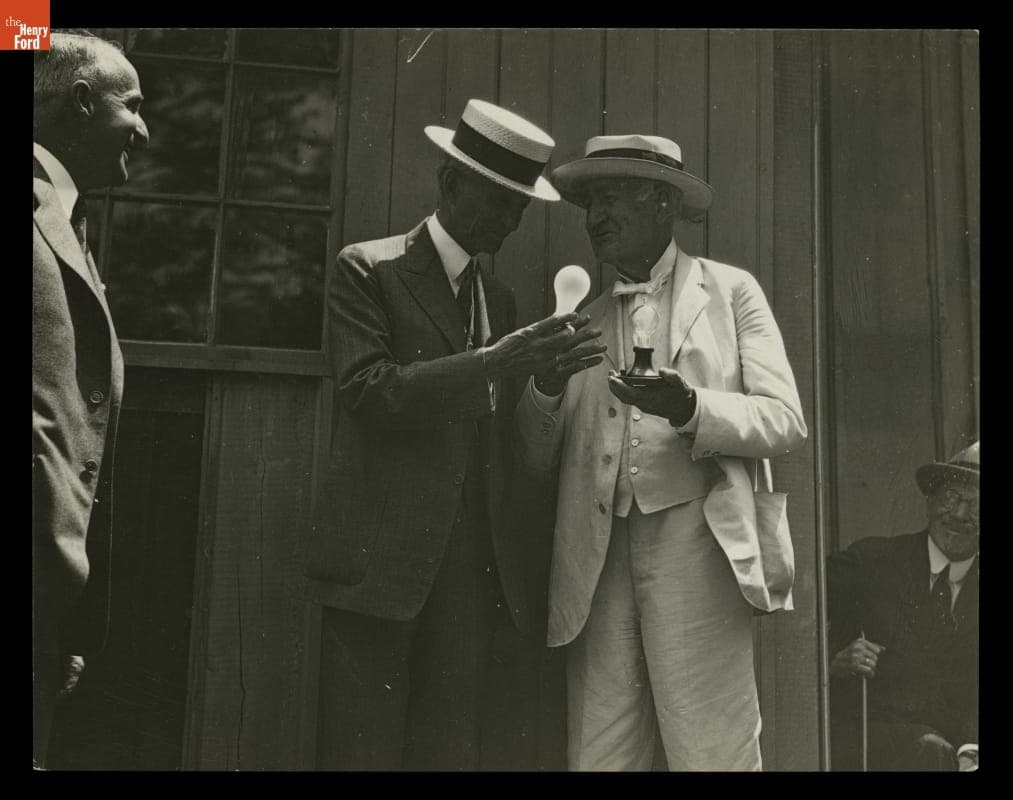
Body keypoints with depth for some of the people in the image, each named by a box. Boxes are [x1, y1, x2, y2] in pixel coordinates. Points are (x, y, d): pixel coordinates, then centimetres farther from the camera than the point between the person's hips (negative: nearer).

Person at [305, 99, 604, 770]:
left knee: (453, 748, 7)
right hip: (384, 556, -5)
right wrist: (495, 361, -20)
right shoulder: (368, 269, 1)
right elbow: (370, 391, -14)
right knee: (364, 748, -2)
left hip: (473, 565, 5)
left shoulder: (502, 298, 19)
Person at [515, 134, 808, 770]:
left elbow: (785, 421, 2)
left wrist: (690, 408, -16)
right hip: (600, 558, 4)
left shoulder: (730, 290, 11)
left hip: (694, 543, -3)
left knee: (711, 752, -6)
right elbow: (539, 460, 17)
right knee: (598, 755, 1)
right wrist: (546, 386, -3)